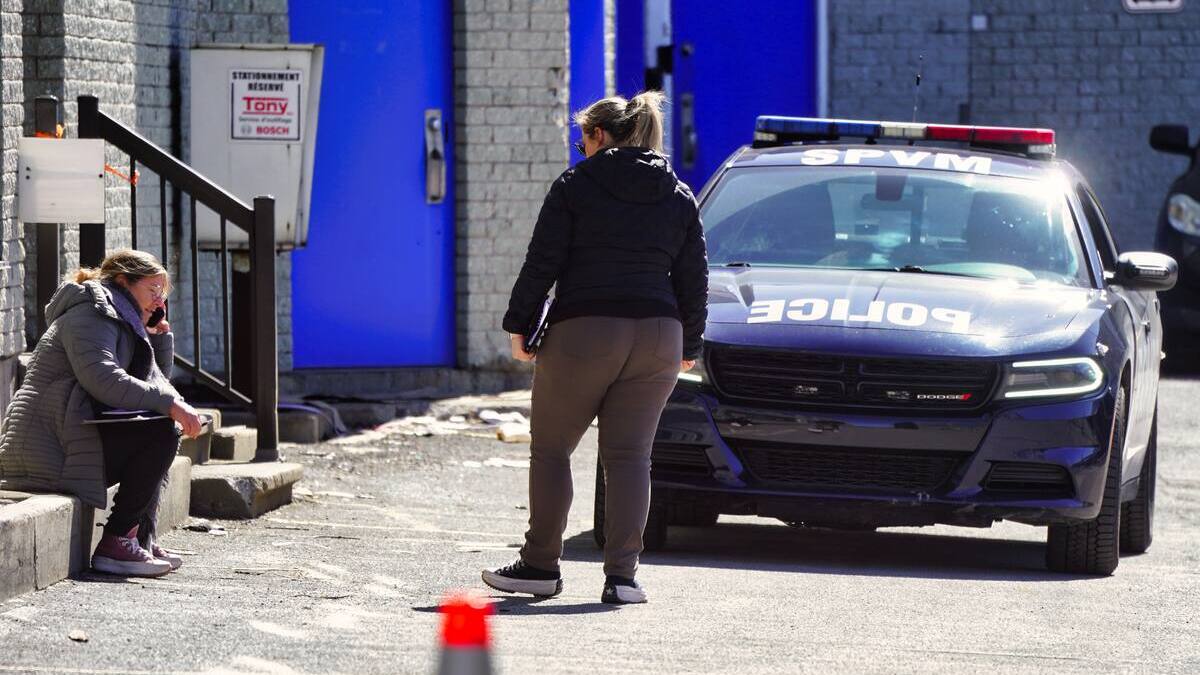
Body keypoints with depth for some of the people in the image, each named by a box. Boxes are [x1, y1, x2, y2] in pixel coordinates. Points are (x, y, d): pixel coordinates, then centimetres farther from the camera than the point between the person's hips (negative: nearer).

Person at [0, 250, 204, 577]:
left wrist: (160, 335, 15)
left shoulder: (126, 327, 27)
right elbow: (103, 379, -24)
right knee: (160, 435, -19)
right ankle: (115, 545, -18)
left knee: (162, 435, 20)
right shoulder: (91, 314, -6)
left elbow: (158, 384, 26)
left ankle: (140, 539, 9)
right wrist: (169, 403, -25)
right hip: (46, 449, -11)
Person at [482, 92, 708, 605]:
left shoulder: (575, 186, 0)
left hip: (583, 332, -4)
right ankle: (622, 575, -6)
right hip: (657, 333, 4)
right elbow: (695, 279, 13)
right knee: (630, 456, 4)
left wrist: (519, 324, 4)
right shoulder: (679, 197, 12)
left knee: (550, 450, 9)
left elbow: (542, 264, -3)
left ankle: (540, 565, 11)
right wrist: (689, 346, 21)